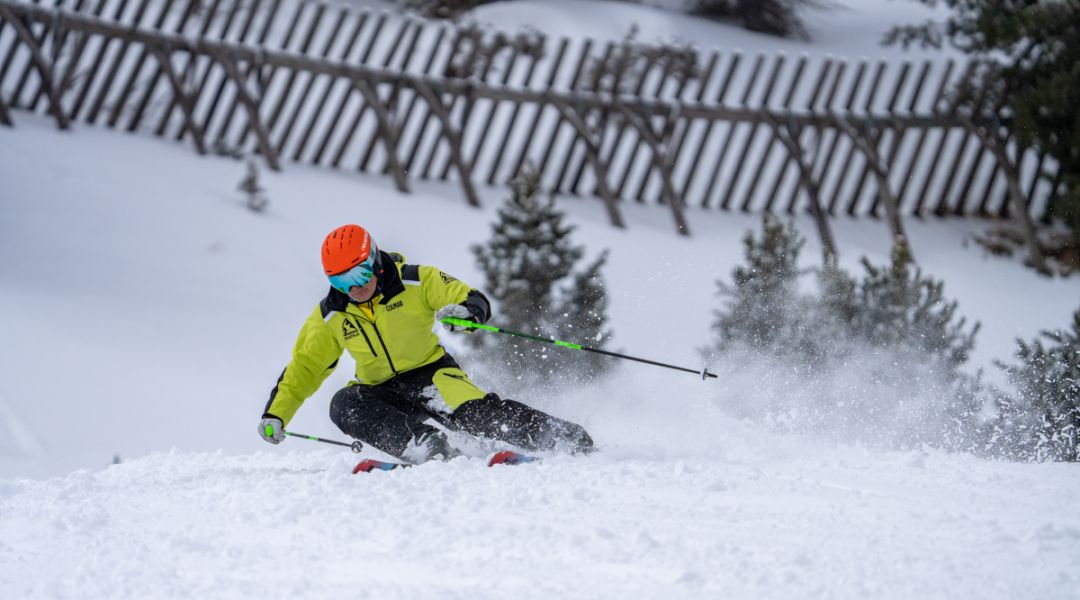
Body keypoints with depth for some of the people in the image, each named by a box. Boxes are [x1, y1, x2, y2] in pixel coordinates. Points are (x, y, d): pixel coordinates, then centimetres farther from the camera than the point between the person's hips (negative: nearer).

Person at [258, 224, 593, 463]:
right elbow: (304, 367, 8)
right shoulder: (330, 317, -2)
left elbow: (476, 301, -12)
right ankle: (426, 447, -39)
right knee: (344, 405, -28)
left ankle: (566, 439, -24)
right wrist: (276, 414, 0)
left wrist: (466, 311, -37)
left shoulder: (416, 282, -11)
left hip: (429, 372, -3)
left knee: (474, 411, -31)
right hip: (380, 392, 4)